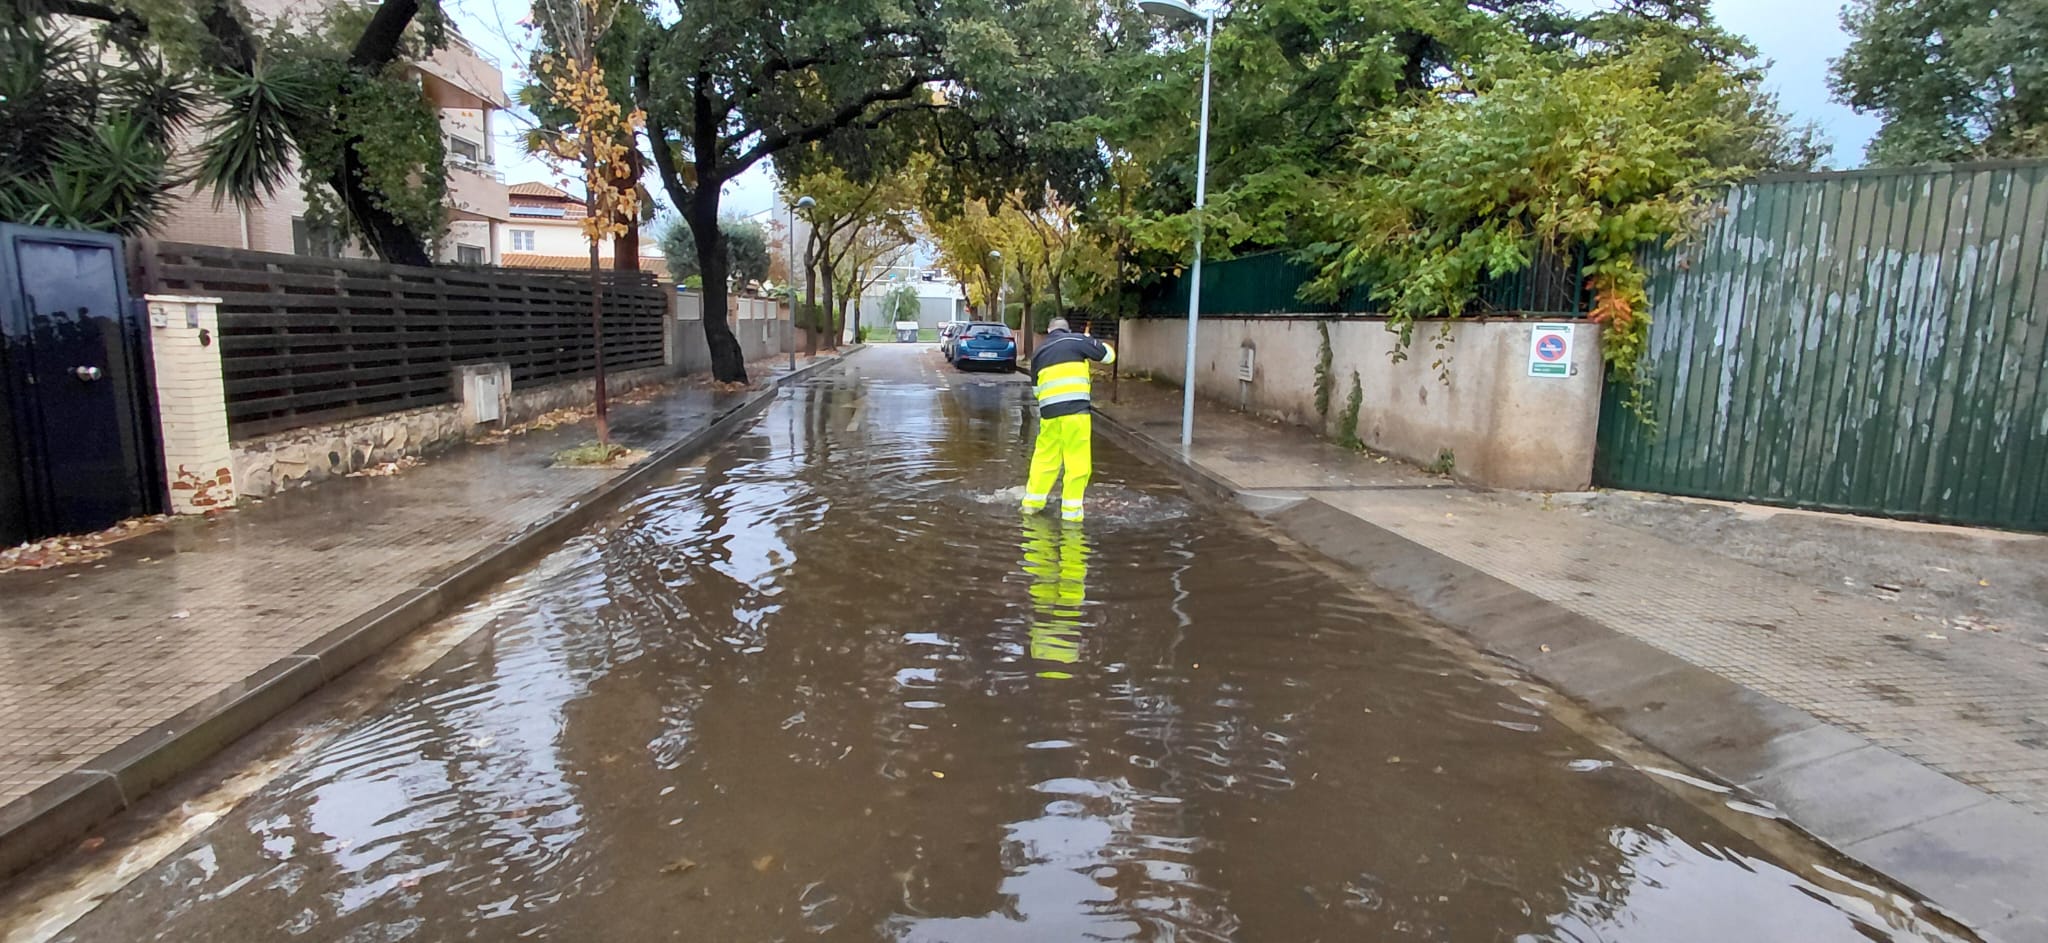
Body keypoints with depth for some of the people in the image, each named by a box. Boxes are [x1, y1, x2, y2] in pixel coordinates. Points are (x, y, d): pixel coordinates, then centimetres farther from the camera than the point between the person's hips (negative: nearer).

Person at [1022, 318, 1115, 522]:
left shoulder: (1039, 352, 20)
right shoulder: (1076, 340, 4)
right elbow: (1108, 355, 7)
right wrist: (1091, 342, 26)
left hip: (1048, 411, 5)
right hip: (1075, 409, -5)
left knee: (1044, 457, 18)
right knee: (1077, 461, 2)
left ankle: (1033, 501, 28)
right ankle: (1071, 509, 3)